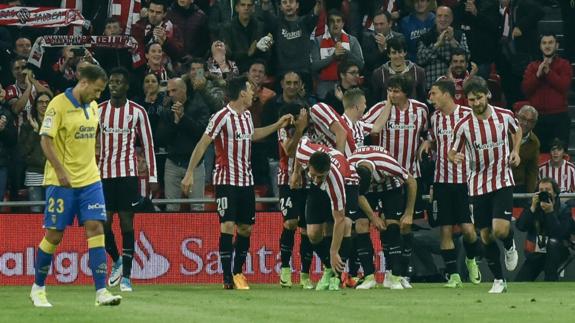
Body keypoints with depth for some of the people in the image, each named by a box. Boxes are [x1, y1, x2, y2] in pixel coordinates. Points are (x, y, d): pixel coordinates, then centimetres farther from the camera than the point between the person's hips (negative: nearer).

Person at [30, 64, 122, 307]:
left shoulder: (93, 107, 11)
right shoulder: (59, 105, -10)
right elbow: (45, 140, -14)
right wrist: (60, 171, -20)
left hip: (90, 180, 6)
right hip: (62, 181, -6)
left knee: (95, 228, -7)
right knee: (54, 234, 1)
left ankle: (101, 291, -11)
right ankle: (38, 288, 18)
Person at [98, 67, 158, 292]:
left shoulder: (137, 112, 1)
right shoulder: (98, 110, 8)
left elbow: (148, 145, 4)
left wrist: (153, 177, 0)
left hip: (128, 173, -2)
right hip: (103, 173, 2)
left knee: (127, 223, -4)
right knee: (103, 224, -1)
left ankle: (126, 277, -1)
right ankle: (117, 261, 26)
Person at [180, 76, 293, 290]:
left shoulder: (247, 116, 10)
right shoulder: (222, 117, -14)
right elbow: (202, 144, -13)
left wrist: (278, 125, 32)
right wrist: (189, 173, -17)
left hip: (246, 180, 8)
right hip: (226, 180, -8)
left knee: (246, 227, 8)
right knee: (228, 226, -13)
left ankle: (238, 272, 19)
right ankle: (227, 277, -13)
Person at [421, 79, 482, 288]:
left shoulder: (467, 114, -7)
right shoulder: (435, 117, 8)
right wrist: (427, 144, 2)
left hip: (464, 179, -4)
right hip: (442, 181, 4)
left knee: (468, 229, -8)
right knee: (445, 230, 0)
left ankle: (471, 260, 22)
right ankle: (453, 275, 7)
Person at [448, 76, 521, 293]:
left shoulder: (505, 116, -5)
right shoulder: (463, 126, -8)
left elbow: (517, 130, 18)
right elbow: (452, 152, 0)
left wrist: (516, 151, 5)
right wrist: (455, 157, -22)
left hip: (502, 181, -1)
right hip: (478, 184, 1)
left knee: (500, 229, -18)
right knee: (486, 236, 3)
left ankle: (510, 246, 19)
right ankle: (498, 281, 17)